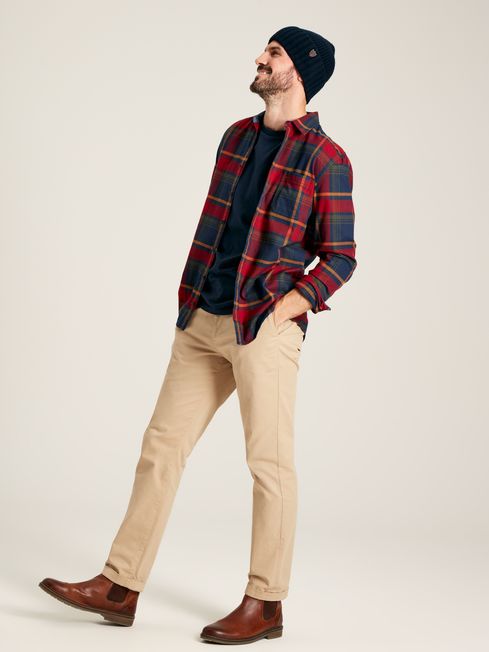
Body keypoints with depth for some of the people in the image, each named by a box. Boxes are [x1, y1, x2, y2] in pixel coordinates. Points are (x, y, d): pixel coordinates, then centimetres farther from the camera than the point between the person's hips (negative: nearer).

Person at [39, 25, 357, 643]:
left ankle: (265, 603, 10)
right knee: (161, 443, 6)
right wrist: (190, 296, 13)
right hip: (201, 324, 7)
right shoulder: (236, 136, 15)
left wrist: (282, 310, -13)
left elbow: (340, 257, -4)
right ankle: (120, 587, 12)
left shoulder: (326, 159, -4)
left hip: (265, 328, -7)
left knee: (268, 460, -1)